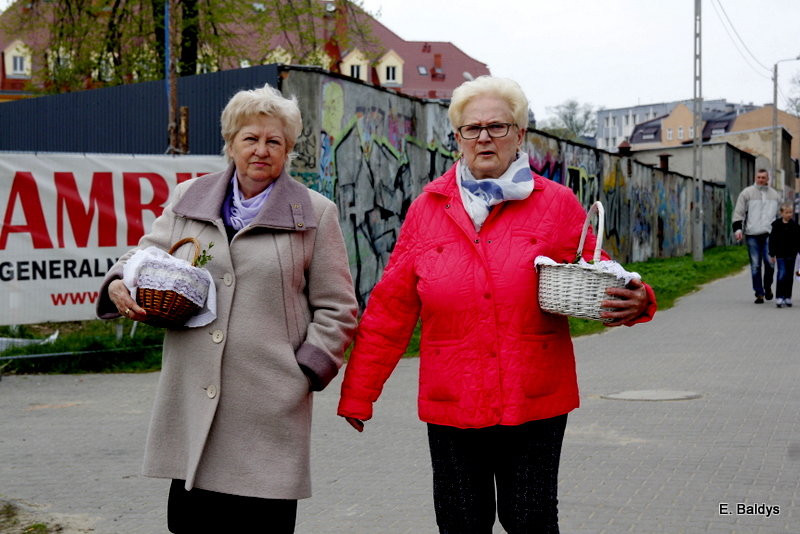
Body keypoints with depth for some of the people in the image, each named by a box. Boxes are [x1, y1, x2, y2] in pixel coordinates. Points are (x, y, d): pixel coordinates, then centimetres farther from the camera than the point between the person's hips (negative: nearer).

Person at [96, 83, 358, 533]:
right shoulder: (189, 200, 13)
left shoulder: (315, 214, 5)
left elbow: (337, 309, 5)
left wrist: (307, 371, -4)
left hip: (270, 411, -2)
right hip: (192, 404, 3)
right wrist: (120, 283, -1)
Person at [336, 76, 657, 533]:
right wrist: (358, 391, 5)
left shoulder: (557, 204, 1)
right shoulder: (428, 208, 4)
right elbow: (391, 308, 5)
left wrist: (634, 302, -17)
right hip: (451, 408, 2)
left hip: (535, 405, -1)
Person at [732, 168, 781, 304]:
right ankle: (759, 293, 7)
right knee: (755, 265, 0)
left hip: (769, 234, 1)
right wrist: (738, 229, -9)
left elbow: (779, 215, 25)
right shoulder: (747, 193, 5)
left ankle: (767, 286, 13)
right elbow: (738, 212, 2)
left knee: (769, 261, -12)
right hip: (752, 234, -1)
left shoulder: (775, 195, 15)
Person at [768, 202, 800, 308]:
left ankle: (788, 297, 16)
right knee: (782, 274, -12)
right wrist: (772, 254, -5)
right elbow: (772, 240, -2)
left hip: (791, 255, 3)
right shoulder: (776, 225, -4)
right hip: (780, 255, -3)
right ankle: (779, 298, -10)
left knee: (790, 276, 8)